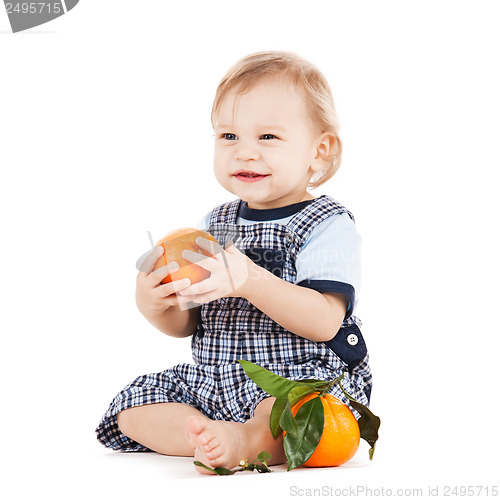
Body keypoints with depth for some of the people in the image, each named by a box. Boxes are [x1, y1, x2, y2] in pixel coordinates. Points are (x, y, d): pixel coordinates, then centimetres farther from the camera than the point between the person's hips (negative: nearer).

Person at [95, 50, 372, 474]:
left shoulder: (327, 226, -8)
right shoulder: (215, 225, 11)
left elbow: (324, 323, -20)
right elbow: (186, 325, 14)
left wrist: (250, 280, -32)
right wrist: (155, 306, -11)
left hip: (301, 377, -7)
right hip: (215, 382, 7)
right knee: (133, 407, -9)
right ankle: (213, 437, -27)